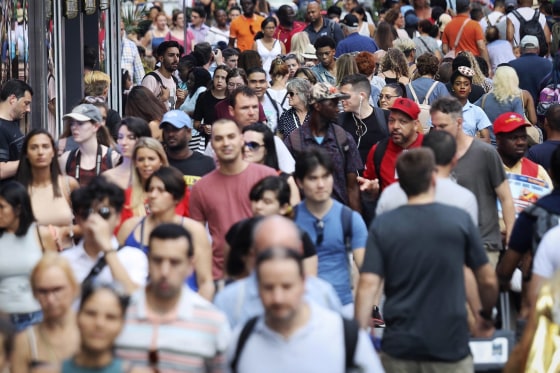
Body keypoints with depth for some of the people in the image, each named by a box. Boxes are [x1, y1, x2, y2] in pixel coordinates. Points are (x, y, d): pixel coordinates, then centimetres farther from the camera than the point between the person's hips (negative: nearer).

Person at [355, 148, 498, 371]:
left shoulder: (382, 225, -2)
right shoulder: (460, 220, -3)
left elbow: (368, 285, -9)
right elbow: (488, 281, 3)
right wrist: (486, 316, 21)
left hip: (399, 346, 1)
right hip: (450, 345, -1)